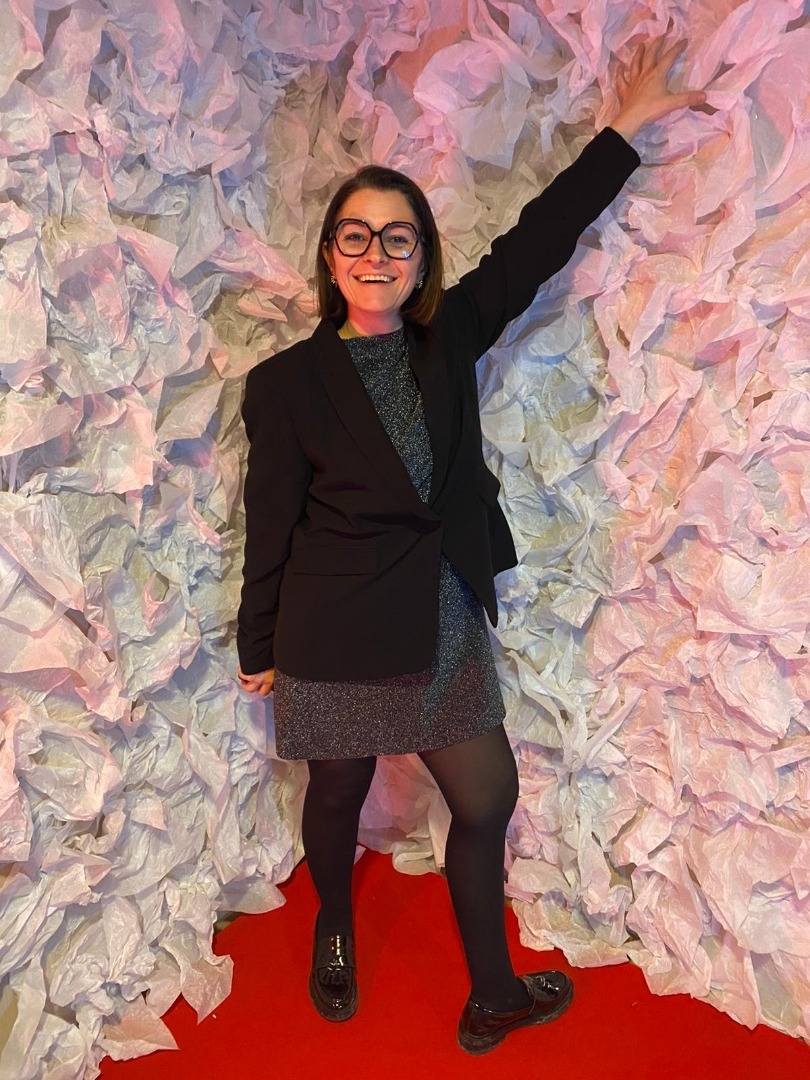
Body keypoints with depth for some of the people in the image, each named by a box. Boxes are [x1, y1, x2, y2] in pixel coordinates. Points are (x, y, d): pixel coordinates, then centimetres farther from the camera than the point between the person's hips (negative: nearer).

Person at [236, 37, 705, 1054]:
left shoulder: (448, 337, 1)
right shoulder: (285, 381, -9)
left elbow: (534, 243, 3)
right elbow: (271, 525, -5)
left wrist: (622, 131, 3)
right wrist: (259, 650, 2)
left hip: (445, 626, 4)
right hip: (337, 636, -3)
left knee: (487, 800, 10)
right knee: (338, 796, 17)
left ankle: (491, 996, 33)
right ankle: (334, 932, 50)